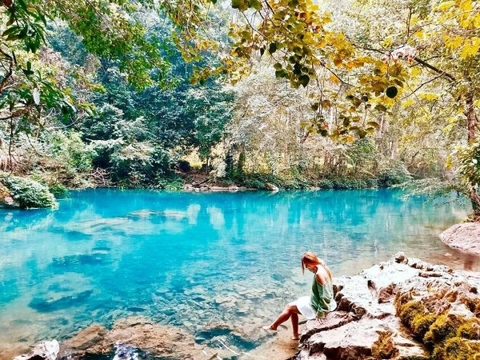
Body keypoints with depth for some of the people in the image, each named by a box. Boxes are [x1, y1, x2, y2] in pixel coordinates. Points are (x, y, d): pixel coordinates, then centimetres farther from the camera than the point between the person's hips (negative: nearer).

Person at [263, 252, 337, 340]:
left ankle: (273, 326, 29)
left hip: (317, 306, -9)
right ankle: (295, 334, 25)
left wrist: (320, 313, -17)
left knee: (289, 307, 7)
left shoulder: (319, 274, -28)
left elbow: (324, 296, -27)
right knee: (293, 306, 19)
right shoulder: (324, 268, 0)